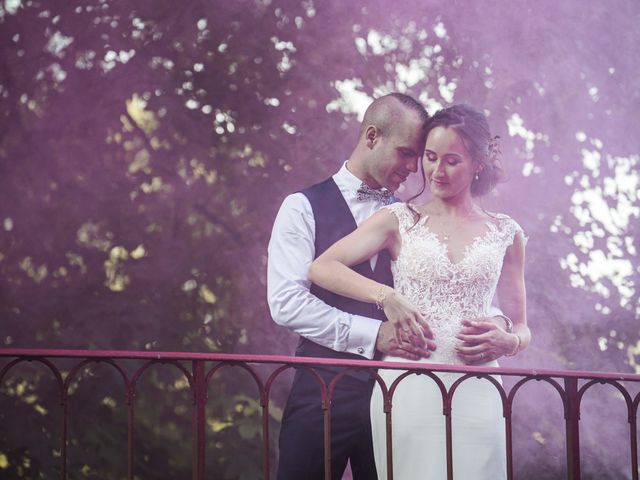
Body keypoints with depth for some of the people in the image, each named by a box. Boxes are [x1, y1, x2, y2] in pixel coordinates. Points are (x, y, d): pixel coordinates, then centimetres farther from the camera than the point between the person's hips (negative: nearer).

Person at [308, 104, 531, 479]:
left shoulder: (506, 234, 10)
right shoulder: (401, 220, 7)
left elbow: (521, 328, 16)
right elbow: (322, 268, -4)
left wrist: (506, 342, -7)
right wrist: (386, 296, -16)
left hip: (475, 392, 1)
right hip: (408, 388, -1)